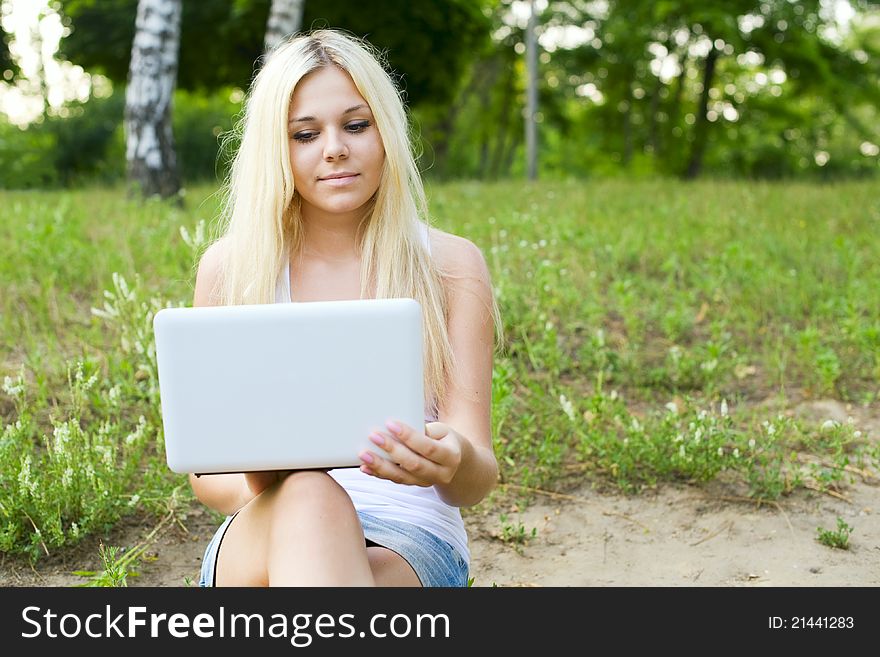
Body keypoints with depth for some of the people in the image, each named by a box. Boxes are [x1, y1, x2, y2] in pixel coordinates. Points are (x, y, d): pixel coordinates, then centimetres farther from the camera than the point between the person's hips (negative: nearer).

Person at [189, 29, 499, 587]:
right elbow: (206, 465, 7)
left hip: (408, 545, -1)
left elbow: (478, 480, -1)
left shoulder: (450, 265, 2)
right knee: (308, 497, -36)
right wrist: (258, 489, -18)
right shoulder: (228, 267, 5)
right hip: (257, 542, 2)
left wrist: (454, 462, -27)